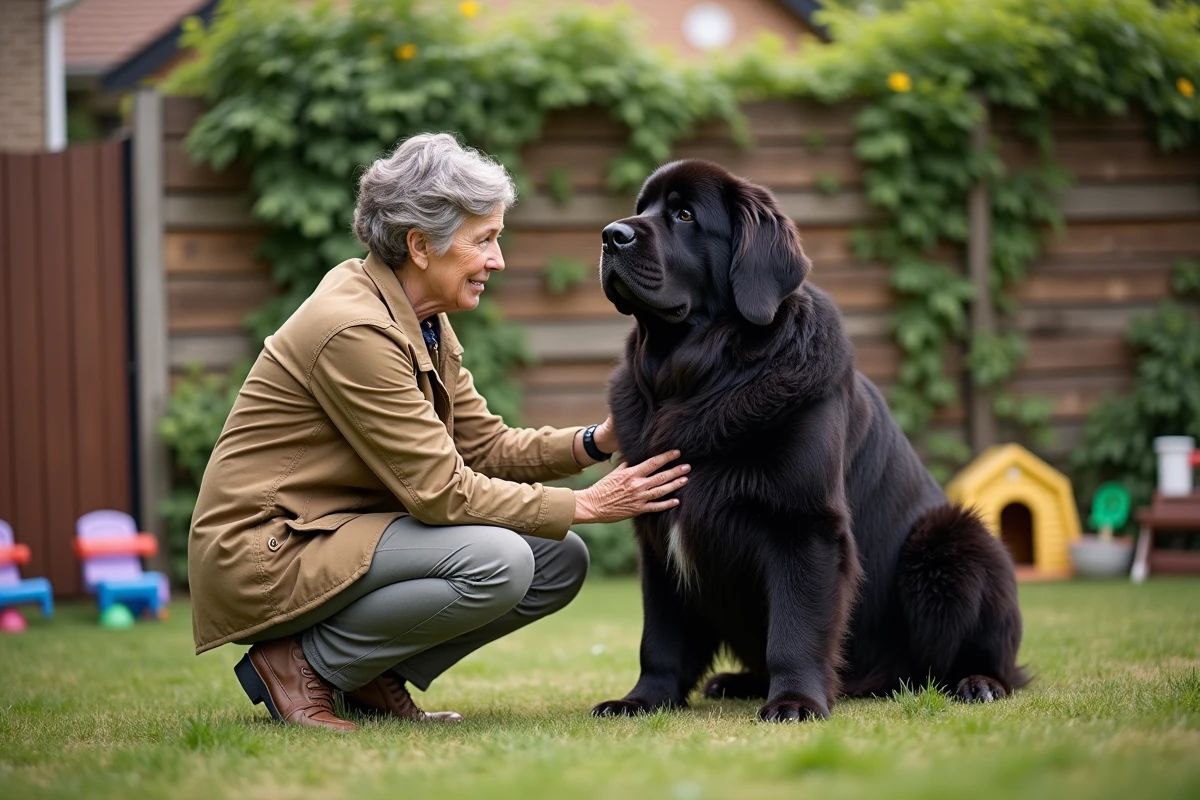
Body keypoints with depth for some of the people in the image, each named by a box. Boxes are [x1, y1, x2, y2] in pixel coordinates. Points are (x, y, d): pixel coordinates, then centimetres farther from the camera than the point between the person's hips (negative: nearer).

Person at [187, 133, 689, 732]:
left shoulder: (423, 320, 8)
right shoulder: (354, 329, -23)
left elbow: (485, 446, 8)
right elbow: (441, 492, -22)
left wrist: (594, 443, -7)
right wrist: (584, 506, -18)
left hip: (342, 533, 10)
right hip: (265, 554, -10)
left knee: (560, 560, 0)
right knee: (497, 561, -28)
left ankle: (372, 678, 6)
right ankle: (301, 665, -11)